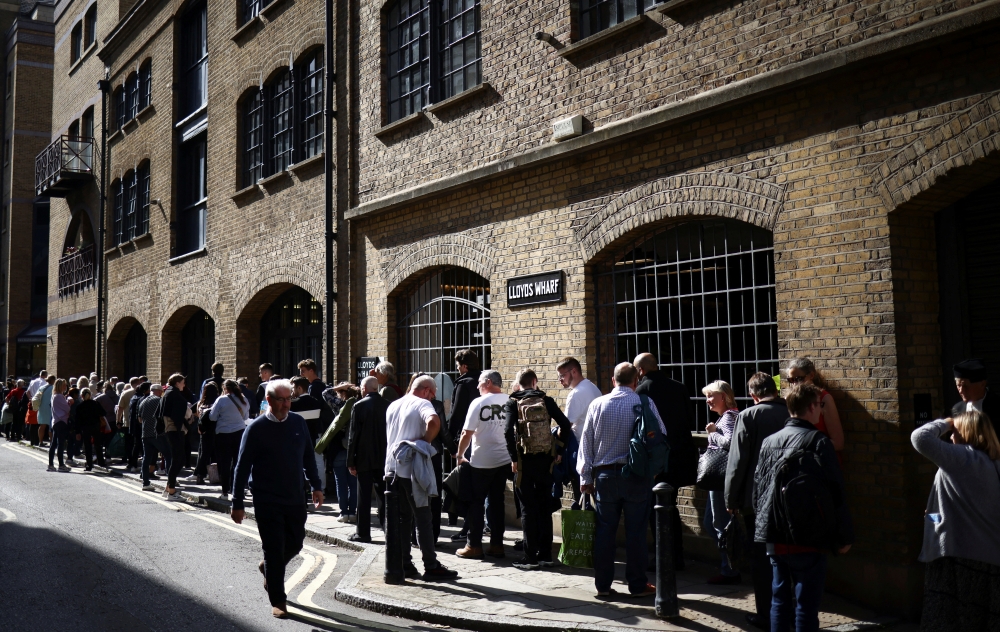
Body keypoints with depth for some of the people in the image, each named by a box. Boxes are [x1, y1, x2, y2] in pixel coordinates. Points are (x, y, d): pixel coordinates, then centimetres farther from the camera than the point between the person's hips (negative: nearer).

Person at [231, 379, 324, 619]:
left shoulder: (298, 423, 3)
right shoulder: (256, 428, -9)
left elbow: (308, 456, 13)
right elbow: (242, 467, -7)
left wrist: (316, 486, 8)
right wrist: (237, 503, -7)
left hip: (294, 498, 5)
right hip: (267, 501, -4)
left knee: (295, 543, 14)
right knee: (274, 550, -1)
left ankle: (269, 567, 43)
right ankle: (278, 601, 13)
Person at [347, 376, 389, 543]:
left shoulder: (359, 406, -9)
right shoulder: (387, 405, 1)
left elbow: (353, 435, -9)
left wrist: (351, 462, -4)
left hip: (364, 458, -4)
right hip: (384, 458, 4)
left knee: (364, 496, 2)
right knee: (384, 495, 12)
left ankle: (363, 532, 5)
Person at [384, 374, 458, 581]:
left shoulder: (393, 406, 17)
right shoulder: (422, 404, -8)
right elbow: (433, 421, -30)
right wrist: (426, 441, -15)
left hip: (393, 468, 7)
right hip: (411, 469, -7)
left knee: (402, 518, 13)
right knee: (423, 520, -2)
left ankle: (403, 565, 16)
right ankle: (431, 567, 0)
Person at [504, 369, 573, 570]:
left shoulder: (512, 403, -1)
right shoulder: (546, 400, 5)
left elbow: (508, 431, -14)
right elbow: (565, 425, -1)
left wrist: (514, 458, -9)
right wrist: (557, 450, 8)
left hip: (524, 461, -2)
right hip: (545, 460, 2)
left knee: (528, 509, 4)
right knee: (545, 507, 12)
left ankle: (530, 558, 4)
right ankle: (545, 555, 16)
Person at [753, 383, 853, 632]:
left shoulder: (769, 442, 7)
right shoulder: (819, 442, -10)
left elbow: (757, 487, 13)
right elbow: (835, 492, -11)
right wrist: (843, 536, -4)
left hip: (774, 537, 6)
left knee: (779, 600, 15)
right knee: (806, 604, 2)